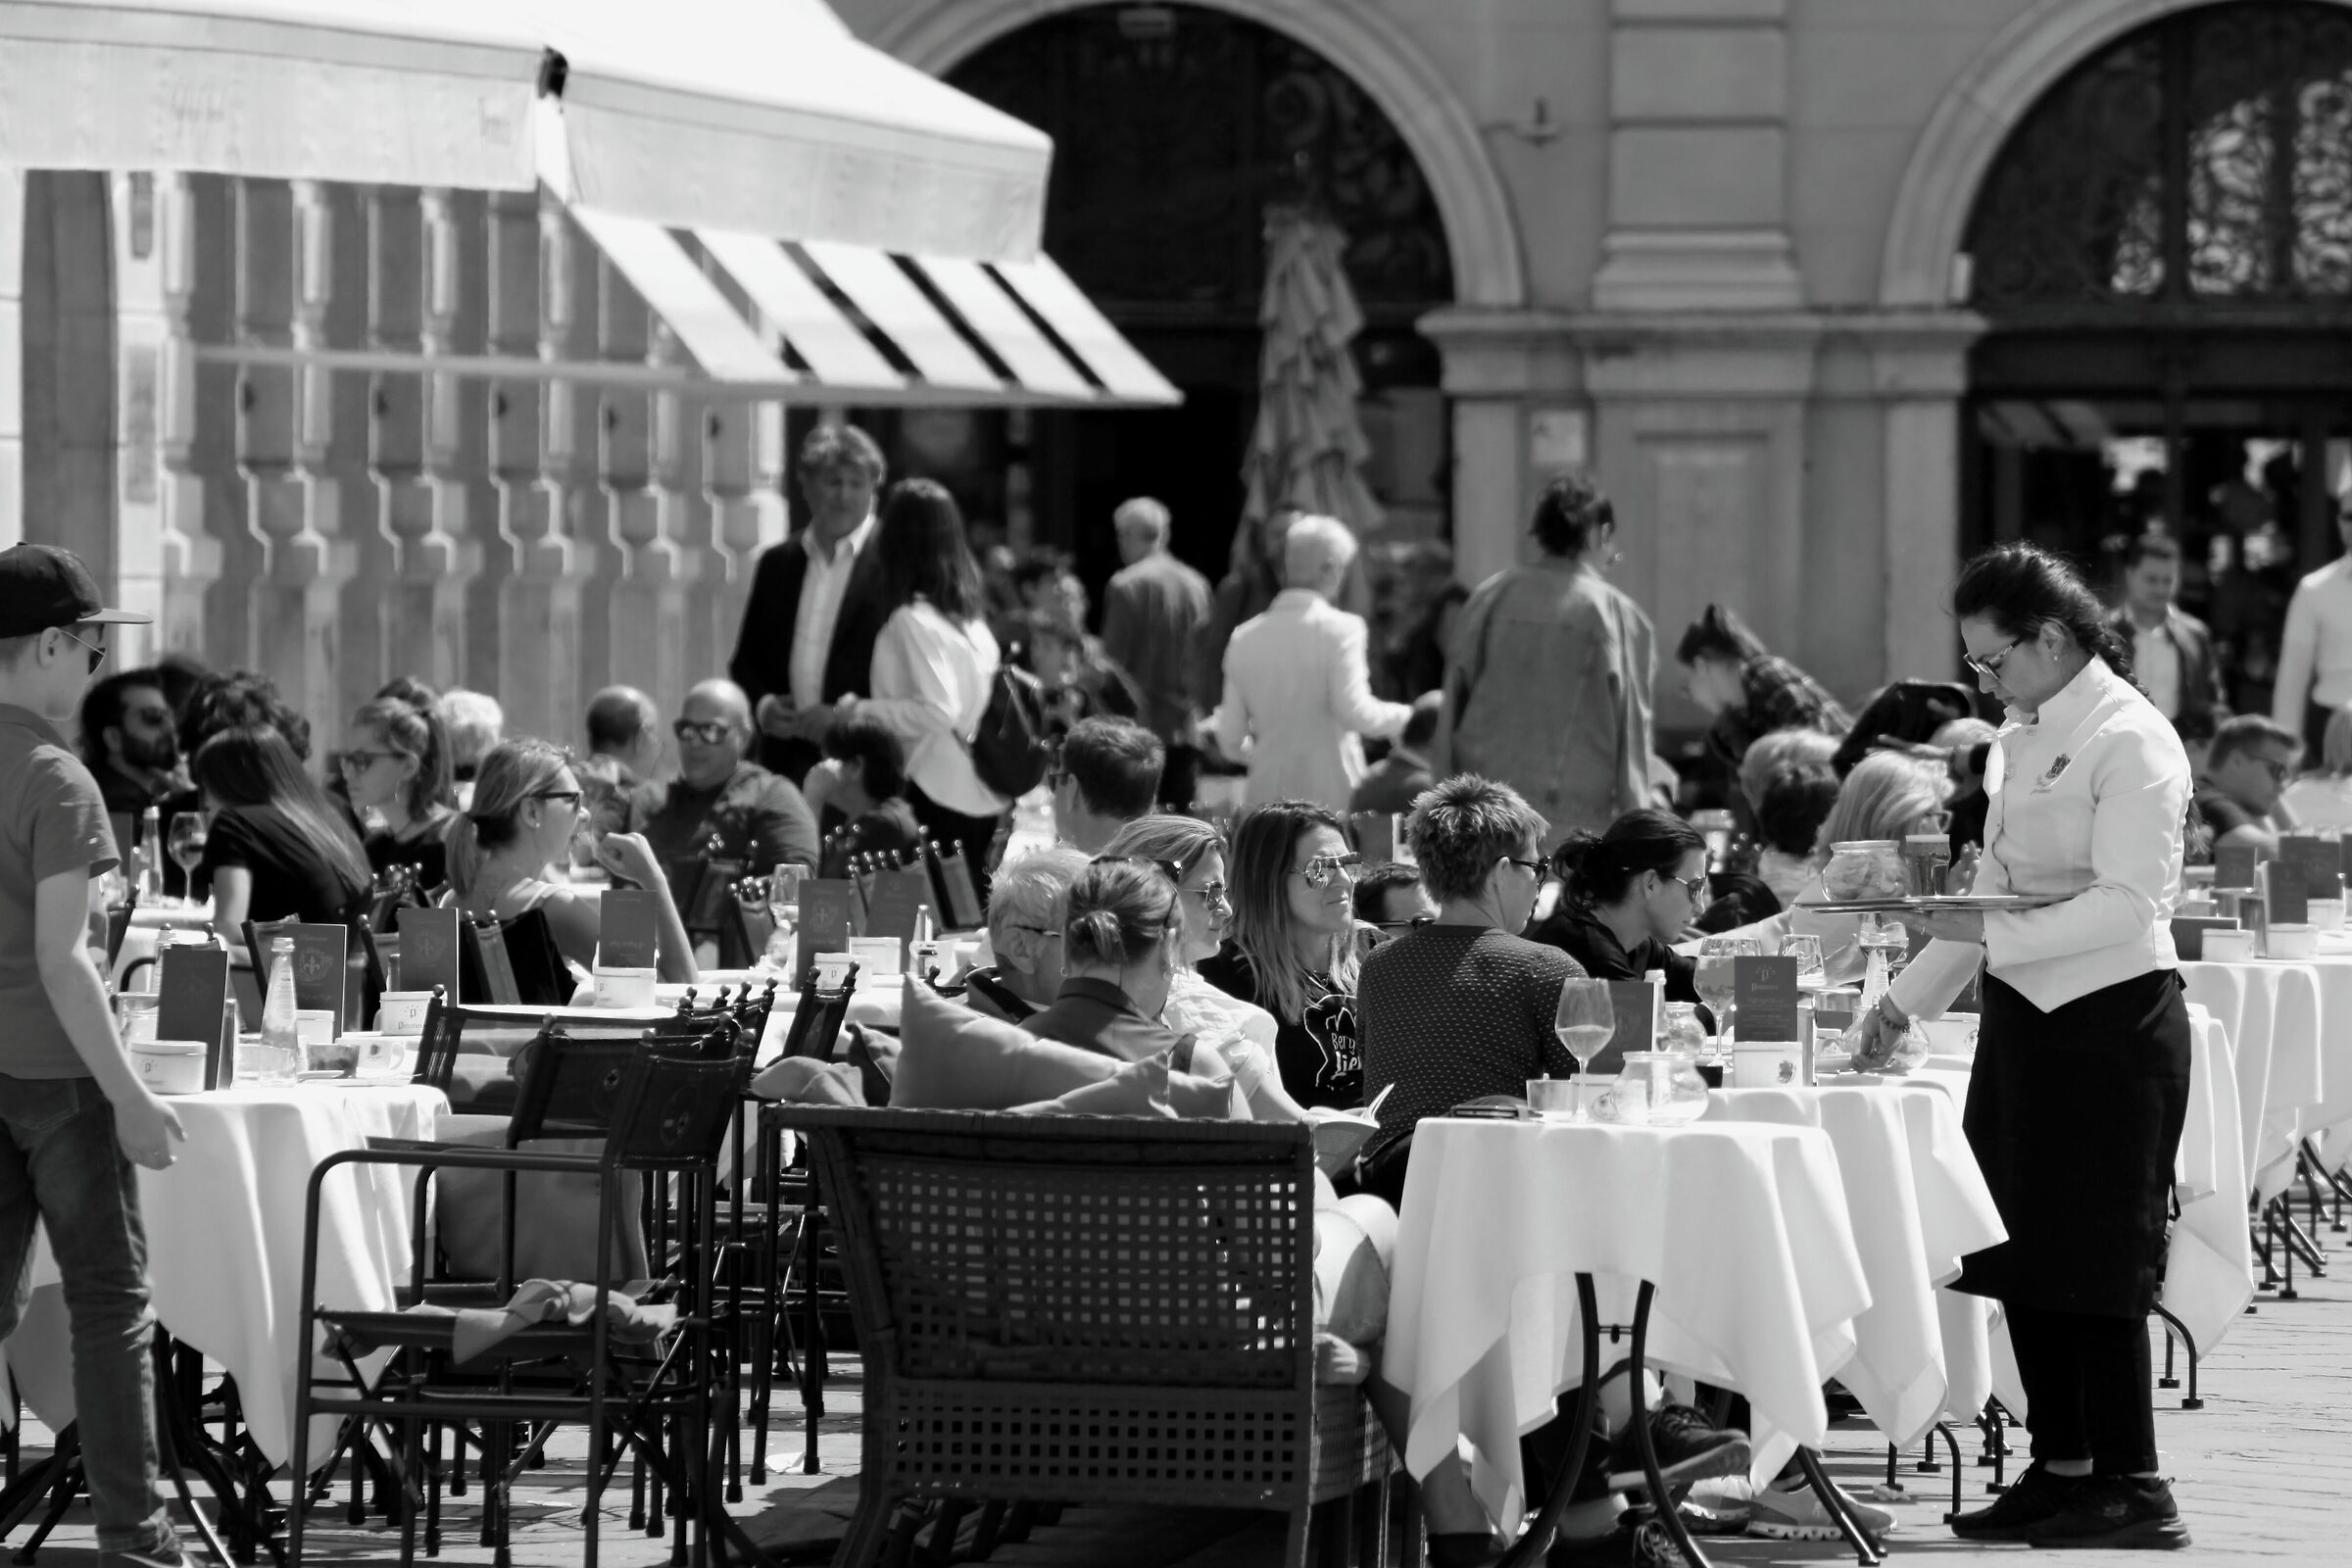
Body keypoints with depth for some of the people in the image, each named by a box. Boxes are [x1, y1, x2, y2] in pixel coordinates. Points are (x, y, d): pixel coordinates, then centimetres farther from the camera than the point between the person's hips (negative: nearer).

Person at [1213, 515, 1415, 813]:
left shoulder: (1244, 638, 7)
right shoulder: (1340, 629, -7)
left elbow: (1230, 740, 9)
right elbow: (1355, 712, -16)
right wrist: (1405, 716, 1)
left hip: (1267, 796, 4)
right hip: (1331, 797, -4)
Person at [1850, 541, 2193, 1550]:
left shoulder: (2130, 742, -13)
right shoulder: (2020, 738, 13)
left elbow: (2130, 903, -21)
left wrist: (1987, 934, -25)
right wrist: (1904, 1002, 16)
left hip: (2110, 1022, -8)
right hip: (2025, 1017, 8)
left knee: (2092, 1261, -4)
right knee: (2024, 1256, 10)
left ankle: (2130, 1488, 2)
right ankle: (2061, 1469, 18)